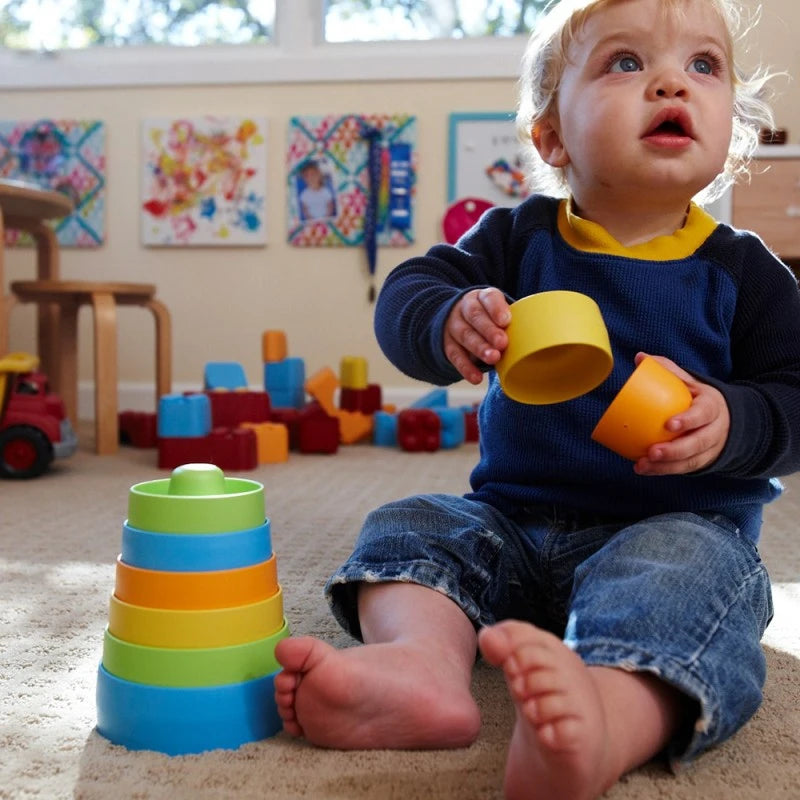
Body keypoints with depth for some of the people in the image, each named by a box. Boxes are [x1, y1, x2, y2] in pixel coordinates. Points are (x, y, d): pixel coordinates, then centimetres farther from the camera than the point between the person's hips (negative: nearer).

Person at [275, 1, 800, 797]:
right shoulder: (519, 238, 4)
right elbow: (402, 294, -7)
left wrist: (731, 419, -25)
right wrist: (448, 322, -32)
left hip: (681, 522, -3)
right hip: (514, 516, 3)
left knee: (684, 570, -34)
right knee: (409, 525, -15)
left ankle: (614, 714, -63)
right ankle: (424, 658, -44)